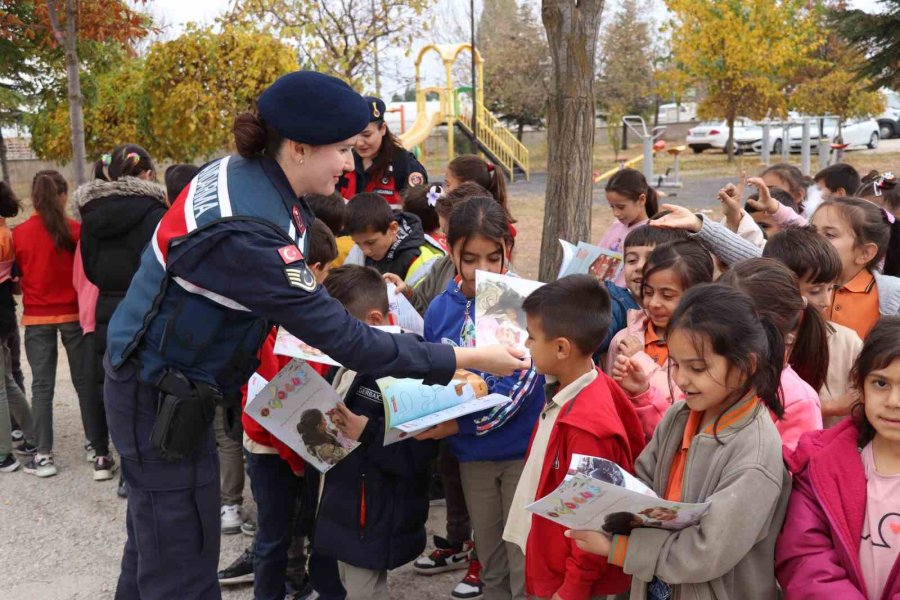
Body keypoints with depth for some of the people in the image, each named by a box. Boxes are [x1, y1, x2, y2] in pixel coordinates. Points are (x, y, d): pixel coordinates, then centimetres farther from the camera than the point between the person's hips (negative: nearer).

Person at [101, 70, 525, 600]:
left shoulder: (247, 173, -4)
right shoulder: (246, 234, -32)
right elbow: (342, 338, -29)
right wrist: (466, 359, -24)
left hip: (160, 382, 9)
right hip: (163, 400, -9)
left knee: (156, 545, 22)